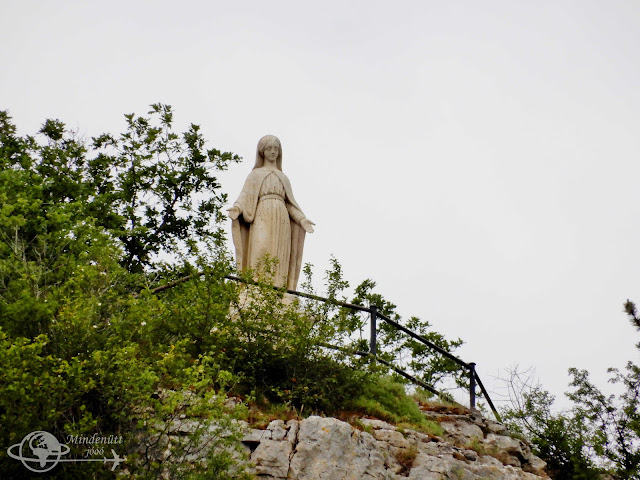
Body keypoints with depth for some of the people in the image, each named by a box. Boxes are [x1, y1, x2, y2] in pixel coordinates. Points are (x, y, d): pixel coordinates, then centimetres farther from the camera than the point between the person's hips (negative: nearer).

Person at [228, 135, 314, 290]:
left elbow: (290, 203, 18)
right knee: (260, 255, -17)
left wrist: (302, 219, 2)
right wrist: (236, 208, -18)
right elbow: (245, 196, 3)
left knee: (278, 260, -6)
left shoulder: (283, 178, 25)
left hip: (281, 221, 3)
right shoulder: (255, 175, 16)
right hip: (262, 219, -3)